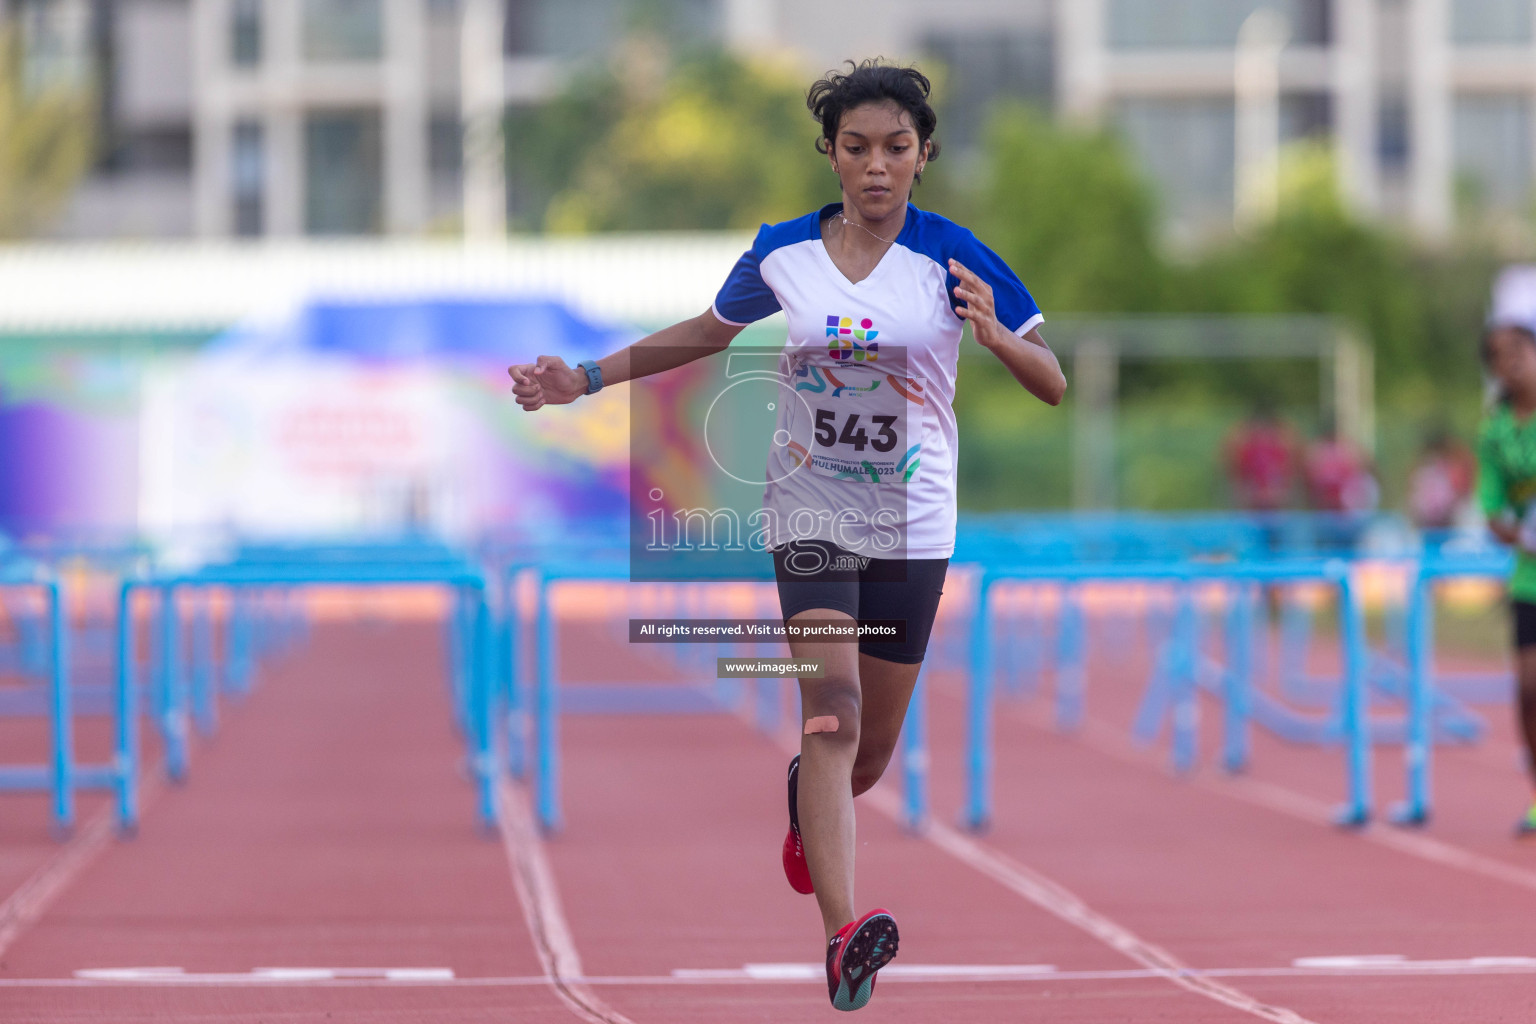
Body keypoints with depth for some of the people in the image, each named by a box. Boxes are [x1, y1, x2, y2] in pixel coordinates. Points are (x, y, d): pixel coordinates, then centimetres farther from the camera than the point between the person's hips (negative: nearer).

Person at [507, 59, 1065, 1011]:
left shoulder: (952, 255, -8)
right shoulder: (782, 254, -2)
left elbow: (1053, 385, -7)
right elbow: (705, 333, 17)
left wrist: (998, 336, -28)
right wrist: (584, 379, 12)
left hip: (914, 525, 1)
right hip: (812, 512, 0)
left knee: (871, 753, 11)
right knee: (832, 712, -22)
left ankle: (806, 799, 49)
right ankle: (845, 937, -32)